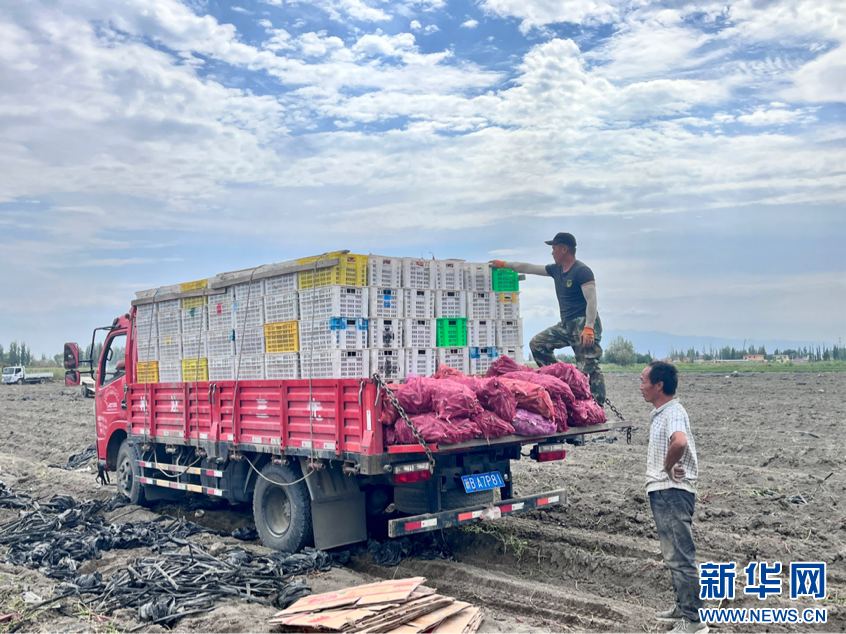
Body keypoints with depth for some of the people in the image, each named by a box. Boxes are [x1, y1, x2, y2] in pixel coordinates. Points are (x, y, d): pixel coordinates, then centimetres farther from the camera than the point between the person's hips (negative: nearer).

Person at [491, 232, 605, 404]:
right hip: (566, 324, 9)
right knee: (537, 343, 7)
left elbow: (592, 301, -19)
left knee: (590, 367, -12)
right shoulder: (556, 269, 13)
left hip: (583, 323, -9)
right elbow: (529, 268, 21)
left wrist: (588, 329, -27)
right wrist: (503, 264, 24)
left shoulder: (582, 271, -12)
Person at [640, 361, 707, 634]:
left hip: (673, 493, -11)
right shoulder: (660, 413, 13)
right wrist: (668, 468, 11)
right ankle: (683, 606, 33)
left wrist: (668, 467, -24)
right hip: (662, 492, 11)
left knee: (681, 557, -4)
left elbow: (679, 441, -40)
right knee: (672, 555, 20)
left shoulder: (673, 413, -19)